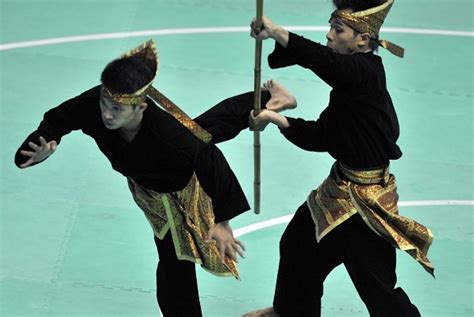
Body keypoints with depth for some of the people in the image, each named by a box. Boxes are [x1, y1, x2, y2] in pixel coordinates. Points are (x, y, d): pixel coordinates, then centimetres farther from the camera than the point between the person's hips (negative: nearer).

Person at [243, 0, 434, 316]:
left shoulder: (366, 73, -23)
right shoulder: (352, 79, 4)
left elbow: (323, 60, -41)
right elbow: (321, 137, 5)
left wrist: (275, 31, -38)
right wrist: (277, 119, -3)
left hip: (364, 200, -10)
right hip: (342, 188, 10)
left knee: (378, 287, -3)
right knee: (298, 244, 27)